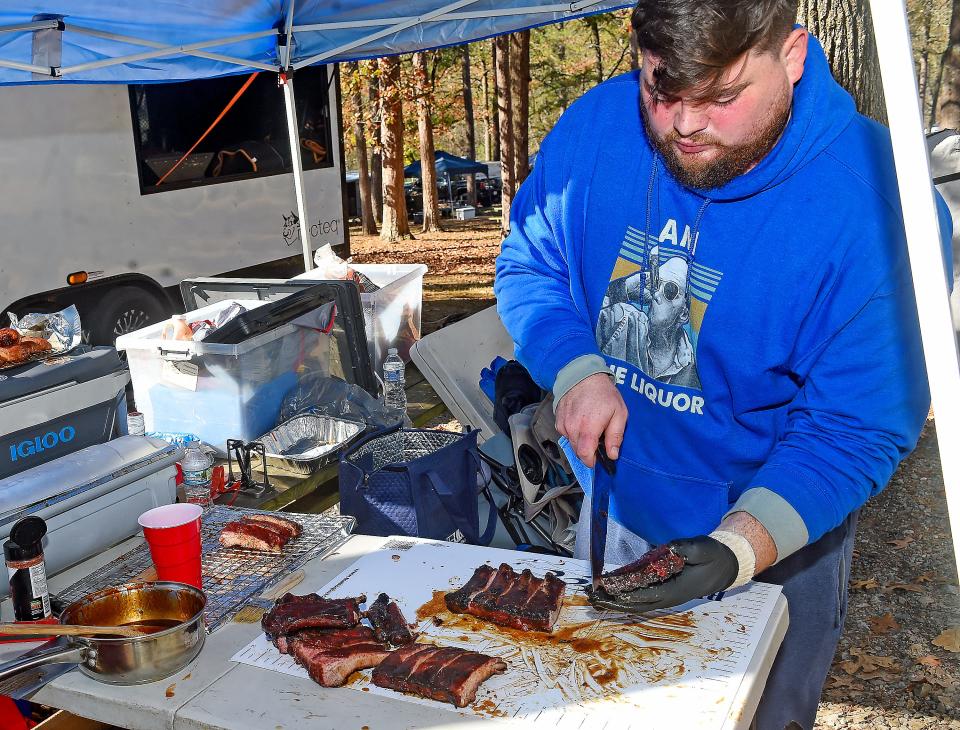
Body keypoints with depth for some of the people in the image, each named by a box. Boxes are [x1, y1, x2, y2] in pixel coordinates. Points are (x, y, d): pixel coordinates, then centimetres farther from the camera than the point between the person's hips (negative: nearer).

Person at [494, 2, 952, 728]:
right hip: (615, 513, 4)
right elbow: (529, 264, -3)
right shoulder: (596, 125, -15)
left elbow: (857, 427, -24)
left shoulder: (874, 202, -27)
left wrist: (741, 548, -38)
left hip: (776, 550, -3)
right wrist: (578, 369, -22)